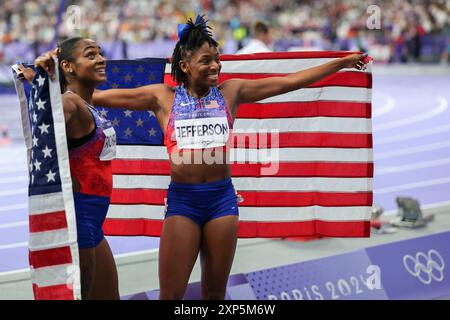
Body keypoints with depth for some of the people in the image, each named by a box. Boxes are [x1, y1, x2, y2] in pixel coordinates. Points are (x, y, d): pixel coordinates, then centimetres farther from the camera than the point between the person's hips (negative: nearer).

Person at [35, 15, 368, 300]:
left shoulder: (231, 91, 6)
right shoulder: (163, 96, 3)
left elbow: (288, 82, 7)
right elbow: (101, 96, 1)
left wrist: (340, 63, 7)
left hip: (222, 196, 2)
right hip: (182, 199, -2)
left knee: (215, 290, 10)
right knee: (171, 293, -1)